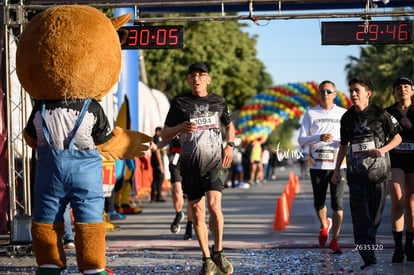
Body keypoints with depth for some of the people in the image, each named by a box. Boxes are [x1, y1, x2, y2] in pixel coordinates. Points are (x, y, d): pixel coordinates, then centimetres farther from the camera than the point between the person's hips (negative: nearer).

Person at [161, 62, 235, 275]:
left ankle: (218, 252, 1)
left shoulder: (218, 102, 9)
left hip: (214, 163, 0)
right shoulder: (180, 104, 4)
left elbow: (229, 125, 27)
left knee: (214, 205, -19)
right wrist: (180, 127, -15)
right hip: (190, 166, 1)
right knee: (197, 212, 2)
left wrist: (230, 145, 8)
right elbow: (164, 135, 6)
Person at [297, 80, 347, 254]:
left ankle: (334, 240, -3)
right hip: (317, 165, 1)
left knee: (337, 203, -10)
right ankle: (324, 225, 38)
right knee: (319, 203, 7)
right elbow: (301, 140, 0)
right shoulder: (310, 114, 7)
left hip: (338, 165, -1)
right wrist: (319, 138, -18)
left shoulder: (343, 114, 10)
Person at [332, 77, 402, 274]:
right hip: (356, 175, 2)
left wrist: (382, 150, -13)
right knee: (360, 218, -10)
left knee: (375, 217, 3)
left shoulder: (380, 114, -2)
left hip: (378, 172, -2)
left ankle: (368, 248, 24)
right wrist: (337, 170, 15)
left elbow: (397, 138, 5)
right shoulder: (347, 118, 8)